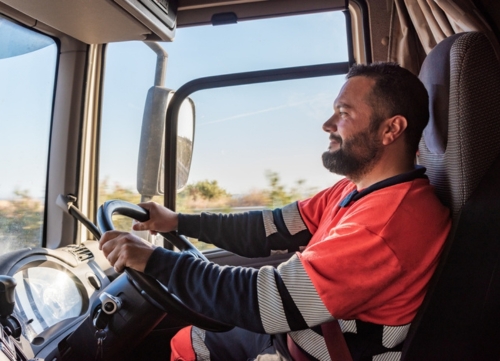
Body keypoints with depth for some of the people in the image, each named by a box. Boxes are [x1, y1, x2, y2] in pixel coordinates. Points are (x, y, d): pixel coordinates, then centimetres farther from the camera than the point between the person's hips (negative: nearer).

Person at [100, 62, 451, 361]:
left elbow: (272, 300, -33)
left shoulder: (393, 217, -31)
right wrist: (179, 221, 4)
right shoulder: (357, 188, 0)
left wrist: (156, 261, -25)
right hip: (294, 332, 8)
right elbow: (274, 229, 2)